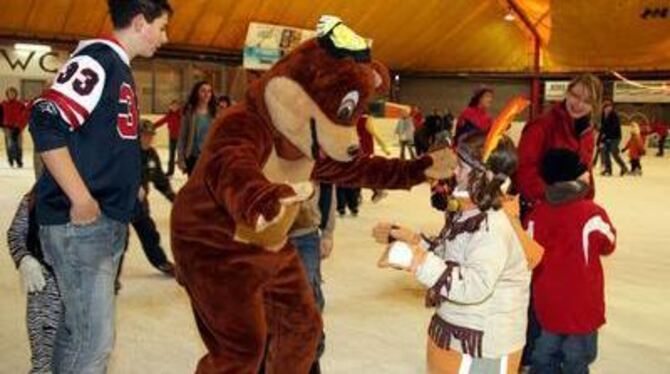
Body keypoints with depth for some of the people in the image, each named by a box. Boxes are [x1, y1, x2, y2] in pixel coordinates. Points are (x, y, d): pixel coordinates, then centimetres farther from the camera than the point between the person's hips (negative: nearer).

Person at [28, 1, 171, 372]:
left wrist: (127, 187, 15)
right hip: (80, 222, -9)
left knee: (77, 331, 16)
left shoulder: (118, 67, 16)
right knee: (95, 339, -6)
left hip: (107, 223, 9)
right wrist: (82, 201, -22)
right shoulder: (97, 59, -12)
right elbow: (46, 122, -23)